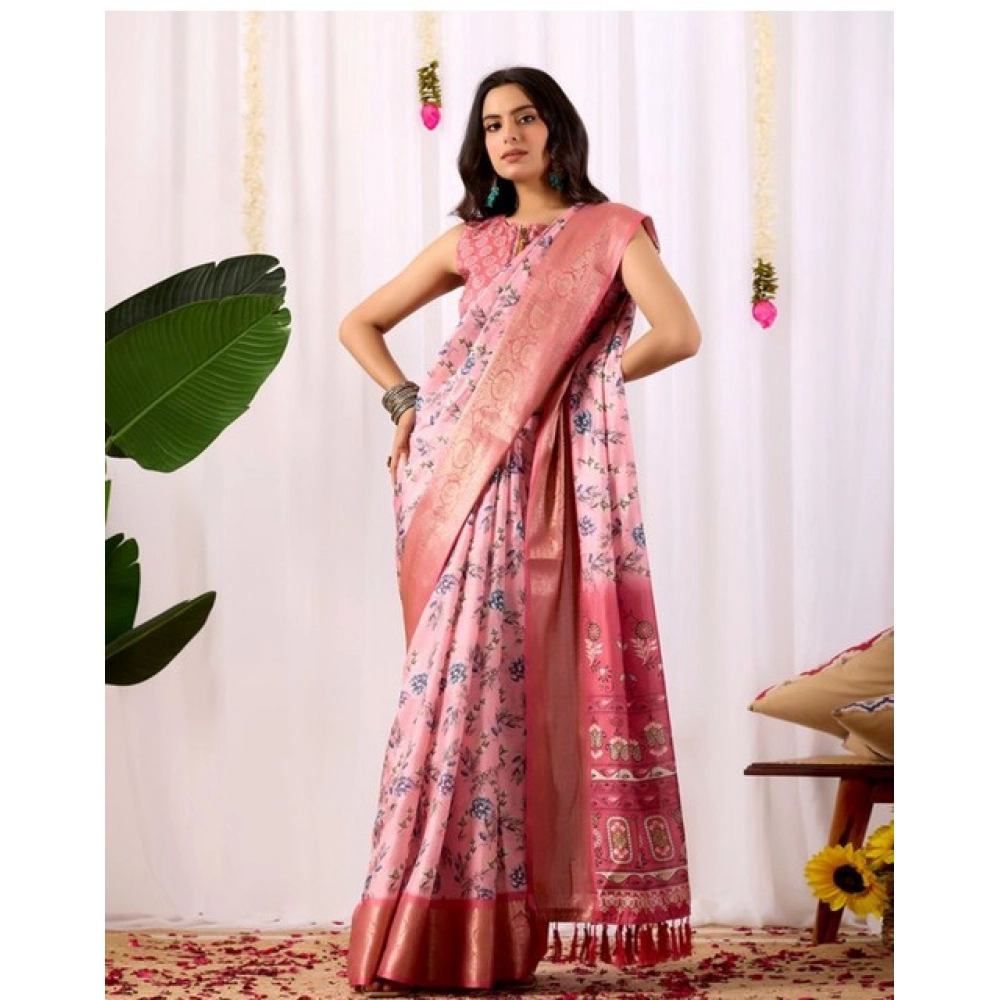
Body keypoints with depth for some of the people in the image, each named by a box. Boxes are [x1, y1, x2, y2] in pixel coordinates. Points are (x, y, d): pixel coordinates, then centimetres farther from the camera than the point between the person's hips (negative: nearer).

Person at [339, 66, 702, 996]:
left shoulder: (612, 230, 7)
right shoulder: (472, 241, 18)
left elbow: (678, 334, -9)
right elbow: (359, 324, 23)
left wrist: (582, 379, 2)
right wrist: (407, 402, 8)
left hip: (538, 477, -3)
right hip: (451, 467, 3)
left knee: (495, 680, -8)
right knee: (464, 677, -3)